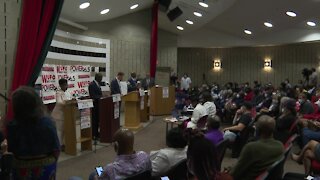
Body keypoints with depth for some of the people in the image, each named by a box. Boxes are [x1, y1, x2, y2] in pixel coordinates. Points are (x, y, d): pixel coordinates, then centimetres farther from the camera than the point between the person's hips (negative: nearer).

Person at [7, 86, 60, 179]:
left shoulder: (12, 126, -19)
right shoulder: (47, 122, -18)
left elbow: (11, 150, -8)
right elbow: (56, 148, -10)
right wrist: (52, 162, 7)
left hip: (22, 169, 0)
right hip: (46, 166, 0)